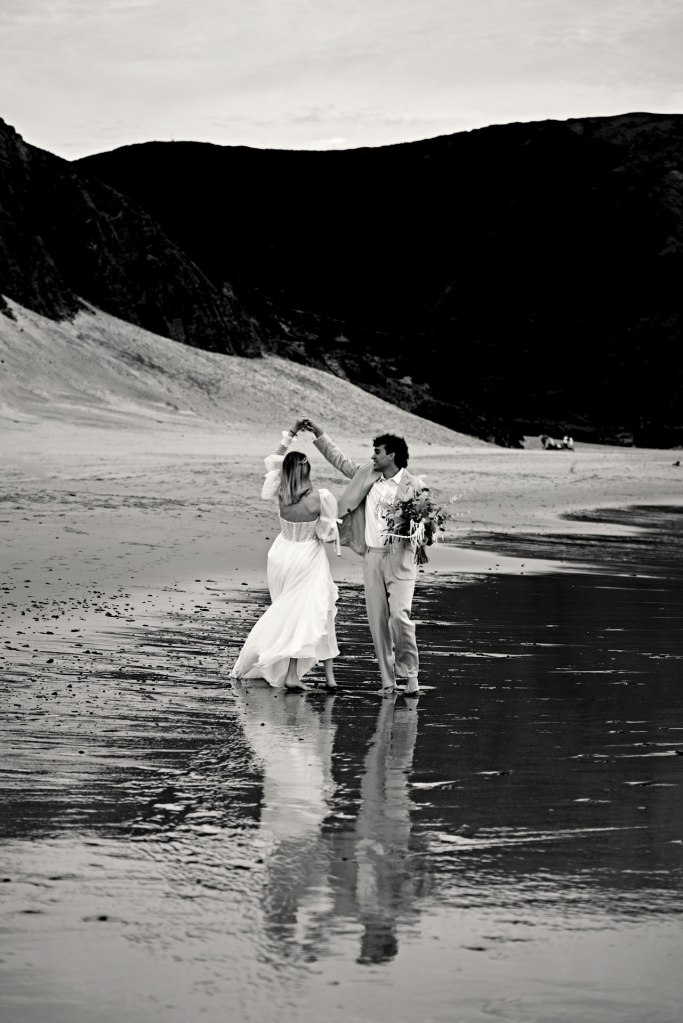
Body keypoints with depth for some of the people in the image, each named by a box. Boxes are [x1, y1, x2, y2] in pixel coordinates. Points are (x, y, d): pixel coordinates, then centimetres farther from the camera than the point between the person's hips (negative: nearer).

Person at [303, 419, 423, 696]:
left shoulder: (413, 485, -4)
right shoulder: (367, 474, 10)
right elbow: (340, 460, 22)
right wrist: (319, 433, 21)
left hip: (400, 558, -5)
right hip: (372, 557, 5)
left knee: (400, 616, -17)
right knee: (377, 621, 3)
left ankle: (408, 671, 4)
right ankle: (388, 680, 10)